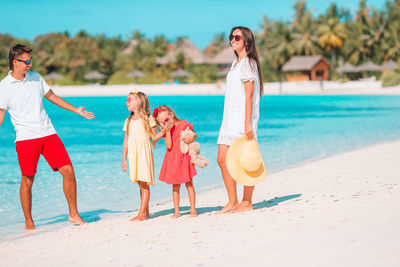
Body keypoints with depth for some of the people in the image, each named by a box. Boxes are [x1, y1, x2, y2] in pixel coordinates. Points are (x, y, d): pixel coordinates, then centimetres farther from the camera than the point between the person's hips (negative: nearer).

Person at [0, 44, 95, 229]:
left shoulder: (36, 77, 9)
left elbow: (52, 96, 22)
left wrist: (76, 110, 24)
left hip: (48, 134, 4)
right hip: (25, 138, -4)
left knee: (68, 170, -3)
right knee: (27, 180, -2)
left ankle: (73, 214, 9)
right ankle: (28, 222, 14)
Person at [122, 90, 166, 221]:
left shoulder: (148, 119, 0)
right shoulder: (128, 121, 14)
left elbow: (154, 137, 2)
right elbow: (126, 141, 16)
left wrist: (163, 132, -17)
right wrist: (124, 159, 14)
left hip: (145, 153, -4)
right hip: (133, 155, 5)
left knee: (144, 183, -8)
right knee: (141, 184, 6)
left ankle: (141, 214, -11)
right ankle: (146, 213, 12)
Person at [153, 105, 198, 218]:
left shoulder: (184, 124, -5)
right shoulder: (166, 131, 1)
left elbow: (195, 135, 7)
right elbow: (169, 146, -11)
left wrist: (192, 138, -16)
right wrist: (167, 131, -16)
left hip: (184, 158, -2)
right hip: (173, 160, 3)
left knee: (189, 184, 3)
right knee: (175, 186, 6)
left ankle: (193, 209, 8)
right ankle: (176, 211, 12)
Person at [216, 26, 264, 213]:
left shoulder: (248, 63, -8)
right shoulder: (236, 64, 19)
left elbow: (249, 96, -15)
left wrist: (247, 124, -20)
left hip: (243, 118, -9)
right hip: (230, 119, 9)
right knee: (222, 159, 4)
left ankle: (246, 203, 3)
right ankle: (232, 202, 9)